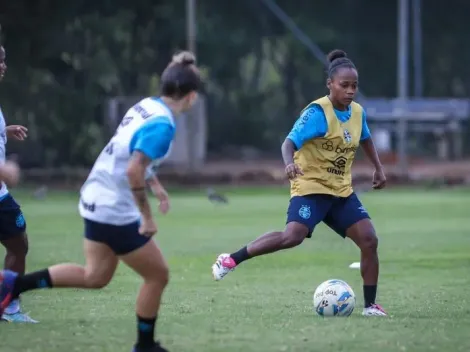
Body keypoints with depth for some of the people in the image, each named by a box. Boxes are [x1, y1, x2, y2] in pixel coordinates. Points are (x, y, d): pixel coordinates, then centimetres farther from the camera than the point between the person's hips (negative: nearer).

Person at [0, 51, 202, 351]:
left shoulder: (146, 105, 5)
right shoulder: (162, 125, -23)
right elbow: (134, 171, -30)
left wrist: (156, 186, 27)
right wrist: (147, 217, -22)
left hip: (97, 200, 9)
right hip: (116, 212, -9)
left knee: (96, 276, 20)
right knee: (158, 275, 6)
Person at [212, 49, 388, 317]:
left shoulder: (358, 112, 5)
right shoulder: (318, 112, -16)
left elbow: (365, 139, 28)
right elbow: (290, 142, -25)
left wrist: (379, 168, 24)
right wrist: (290, 163, -45)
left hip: (342, 191, 7)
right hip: (311, 187, -7)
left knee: (369, 240, -7)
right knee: (293, 236, -28)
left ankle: (370, 305, 3)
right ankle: (231, 260, -15)